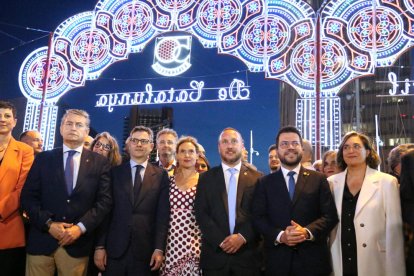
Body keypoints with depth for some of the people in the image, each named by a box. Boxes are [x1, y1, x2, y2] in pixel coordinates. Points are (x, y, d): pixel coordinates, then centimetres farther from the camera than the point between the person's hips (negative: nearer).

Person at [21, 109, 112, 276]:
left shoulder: (99, 162, 3)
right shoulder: (43, 158, 7)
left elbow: (105, 200, -2)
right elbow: (28, 197, 2)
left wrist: (80, 228, -12)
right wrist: (49, 224, -10)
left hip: (78, 243, -1)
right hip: (42, 239, 1)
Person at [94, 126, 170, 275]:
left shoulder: (161, 175, 4)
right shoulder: (114, 172, 6)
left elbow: (163, 215, 0)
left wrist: (159, 249, -7)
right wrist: (100, 246, -2)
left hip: (145, 251, 0)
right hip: (114, 248, 1)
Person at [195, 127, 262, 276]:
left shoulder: (256, 178, 4)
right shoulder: (206, 178, 5)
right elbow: (201, 214, -1)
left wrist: (242, 237, -13)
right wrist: (220, 241, -12)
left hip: (247, 255, 0)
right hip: (214, 254, 0)